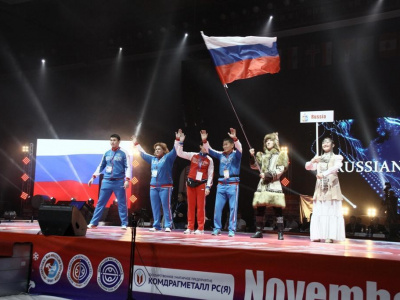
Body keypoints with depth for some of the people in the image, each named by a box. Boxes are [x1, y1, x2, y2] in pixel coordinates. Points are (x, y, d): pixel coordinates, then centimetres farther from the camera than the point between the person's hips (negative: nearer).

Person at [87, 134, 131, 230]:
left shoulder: (124, 153, -1)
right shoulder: (106, 153, 12)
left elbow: (128, 167, -6)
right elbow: (101, 166, 19)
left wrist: (127, 179, -18)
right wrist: (93, 177, 11)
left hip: (119, 182, -4)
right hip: (106, 182, 4)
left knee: (122, 204, 0)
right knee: (100, 203, 5)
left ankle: (124, 224, 6)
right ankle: (93, 223, 9)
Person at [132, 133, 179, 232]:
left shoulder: (168, 158, 1)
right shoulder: (153, 159, 17)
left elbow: (175, 151, -10)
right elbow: (143, 153, 28)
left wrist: (177, 140, -21)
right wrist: (136, 144, 33)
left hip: (165, 187, -6)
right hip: (153, 187, 6)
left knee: (166, 207, -7)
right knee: (155, 208, 5)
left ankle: (168, 226, -5)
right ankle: (156, 226, 11)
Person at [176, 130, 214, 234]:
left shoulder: (209, 160, 3)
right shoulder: (193, 155, 6)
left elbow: (210, 174, 0)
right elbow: (179, 153, 5)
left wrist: (208, 187, -7)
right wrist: (181, 141, -2)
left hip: (202, 183, -2)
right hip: (191, 182, 2)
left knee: (201, 206, -3)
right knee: (190, 206, 5)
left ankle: (200, 228, 1)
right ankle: (190, 228, 11)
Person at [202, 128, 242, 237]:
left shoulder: (235, 155, -1)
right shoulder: (221, 155, 11)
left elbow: (239, 148, -21)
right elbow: (209, 150, 11)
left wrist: (235, 138, -36)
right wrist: (204, 140, -3)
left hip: (233, 184, -4)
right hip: (221, 184, 4)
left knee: (233, 208, -1)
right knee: (217, 207, 3)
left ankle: (232, 230, 3)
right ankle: (217, 228, 12)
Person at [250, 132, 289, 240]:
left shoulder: (280, 155, 7)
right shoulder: (262, 155, 19)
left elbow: (280, 170, -4)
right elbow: (254, 166, 9)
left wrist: (268, 175, -12)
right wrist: (252, 156, -7)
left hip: (274, 185, -4)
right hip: (262, 184, 4)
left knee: (277, 209, -7)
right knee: (260, 208, 2)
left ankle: (280, 233, -6)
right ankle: (259, 231, 8)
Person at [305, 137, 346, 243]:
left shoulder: (337, 158, 5)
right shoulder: (319, 159, 17)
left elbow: (336, 167, -16)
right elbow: (307, 167, 5)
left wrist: (324, 173, -33)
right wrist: (312, 161, -17)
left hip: (332, 187, -4)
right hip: (320, 187, 4)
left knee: (331, 211, -8)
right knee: (318, 212, -1)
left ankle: (330, 236, -9)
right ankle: (318, 235, 1)